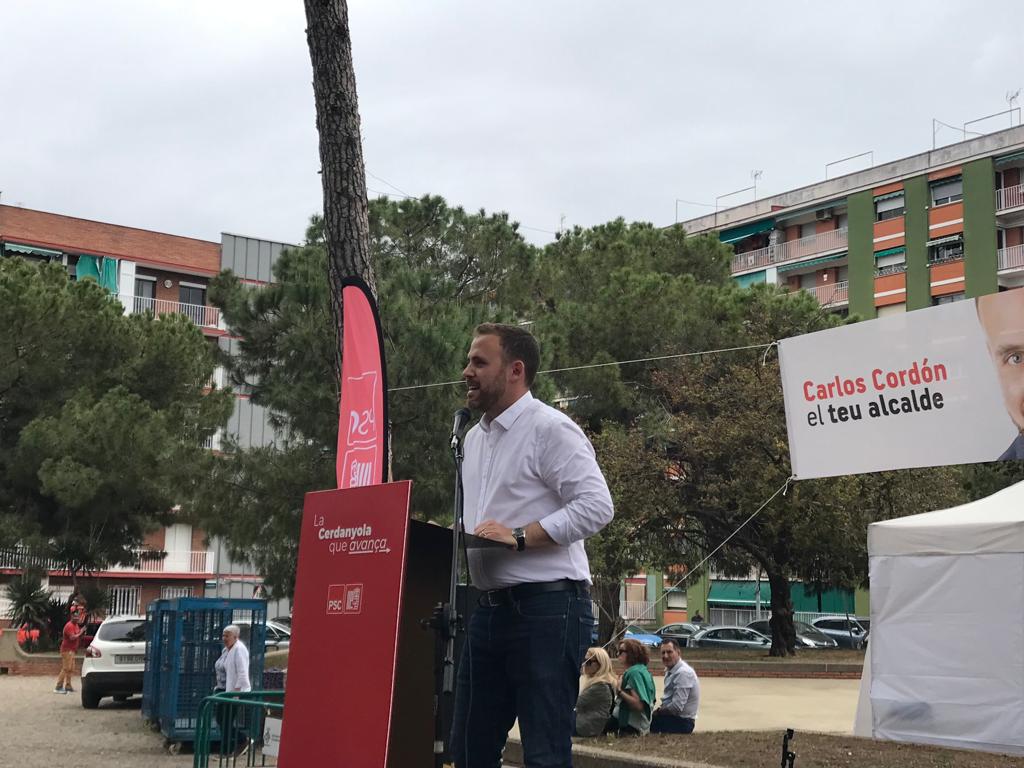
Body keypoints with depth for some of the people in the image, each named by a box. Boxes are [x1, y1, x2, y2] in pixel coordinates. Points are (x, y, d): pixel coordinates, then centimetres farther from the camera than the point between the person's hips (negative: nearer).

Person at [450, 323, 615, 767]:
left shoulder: (550, 428, -9)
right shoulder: (474, 438, 18)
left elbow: (596, 506, -18)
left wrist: (519, 537, -23)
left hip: (547, 606, -9)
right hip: (491, 608, 9)